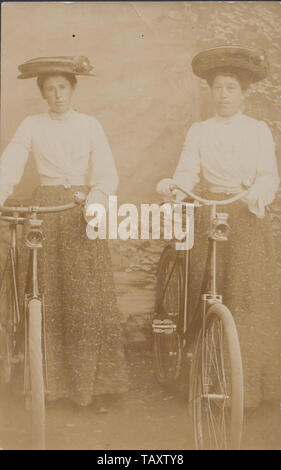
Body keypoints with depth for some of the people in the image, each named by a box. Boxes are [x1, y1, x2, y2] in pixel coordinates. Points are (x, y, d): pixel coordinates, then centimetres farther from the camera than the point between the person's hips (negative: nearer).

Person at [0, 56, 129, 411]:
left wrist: (96, 199, -23)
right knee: (46, 301, 2)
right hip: (44, 210, 1)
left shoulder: (89, 125, 6)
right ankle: (47, 382, 16)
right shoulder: (31, 126, 7)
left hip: (83, 212, 0)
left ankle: (94, 383, 8)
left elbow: (107, 172, -3)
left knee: (89, 300, -2)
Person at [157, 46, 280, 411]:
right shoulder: (199, 131, 12)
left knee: (251, 299, -4)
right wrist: (172, 184, -21)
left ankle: (249, 387, 7)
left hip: (248, 219, -1)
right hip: (208, 217, 1)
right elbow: (188, 173, 0)